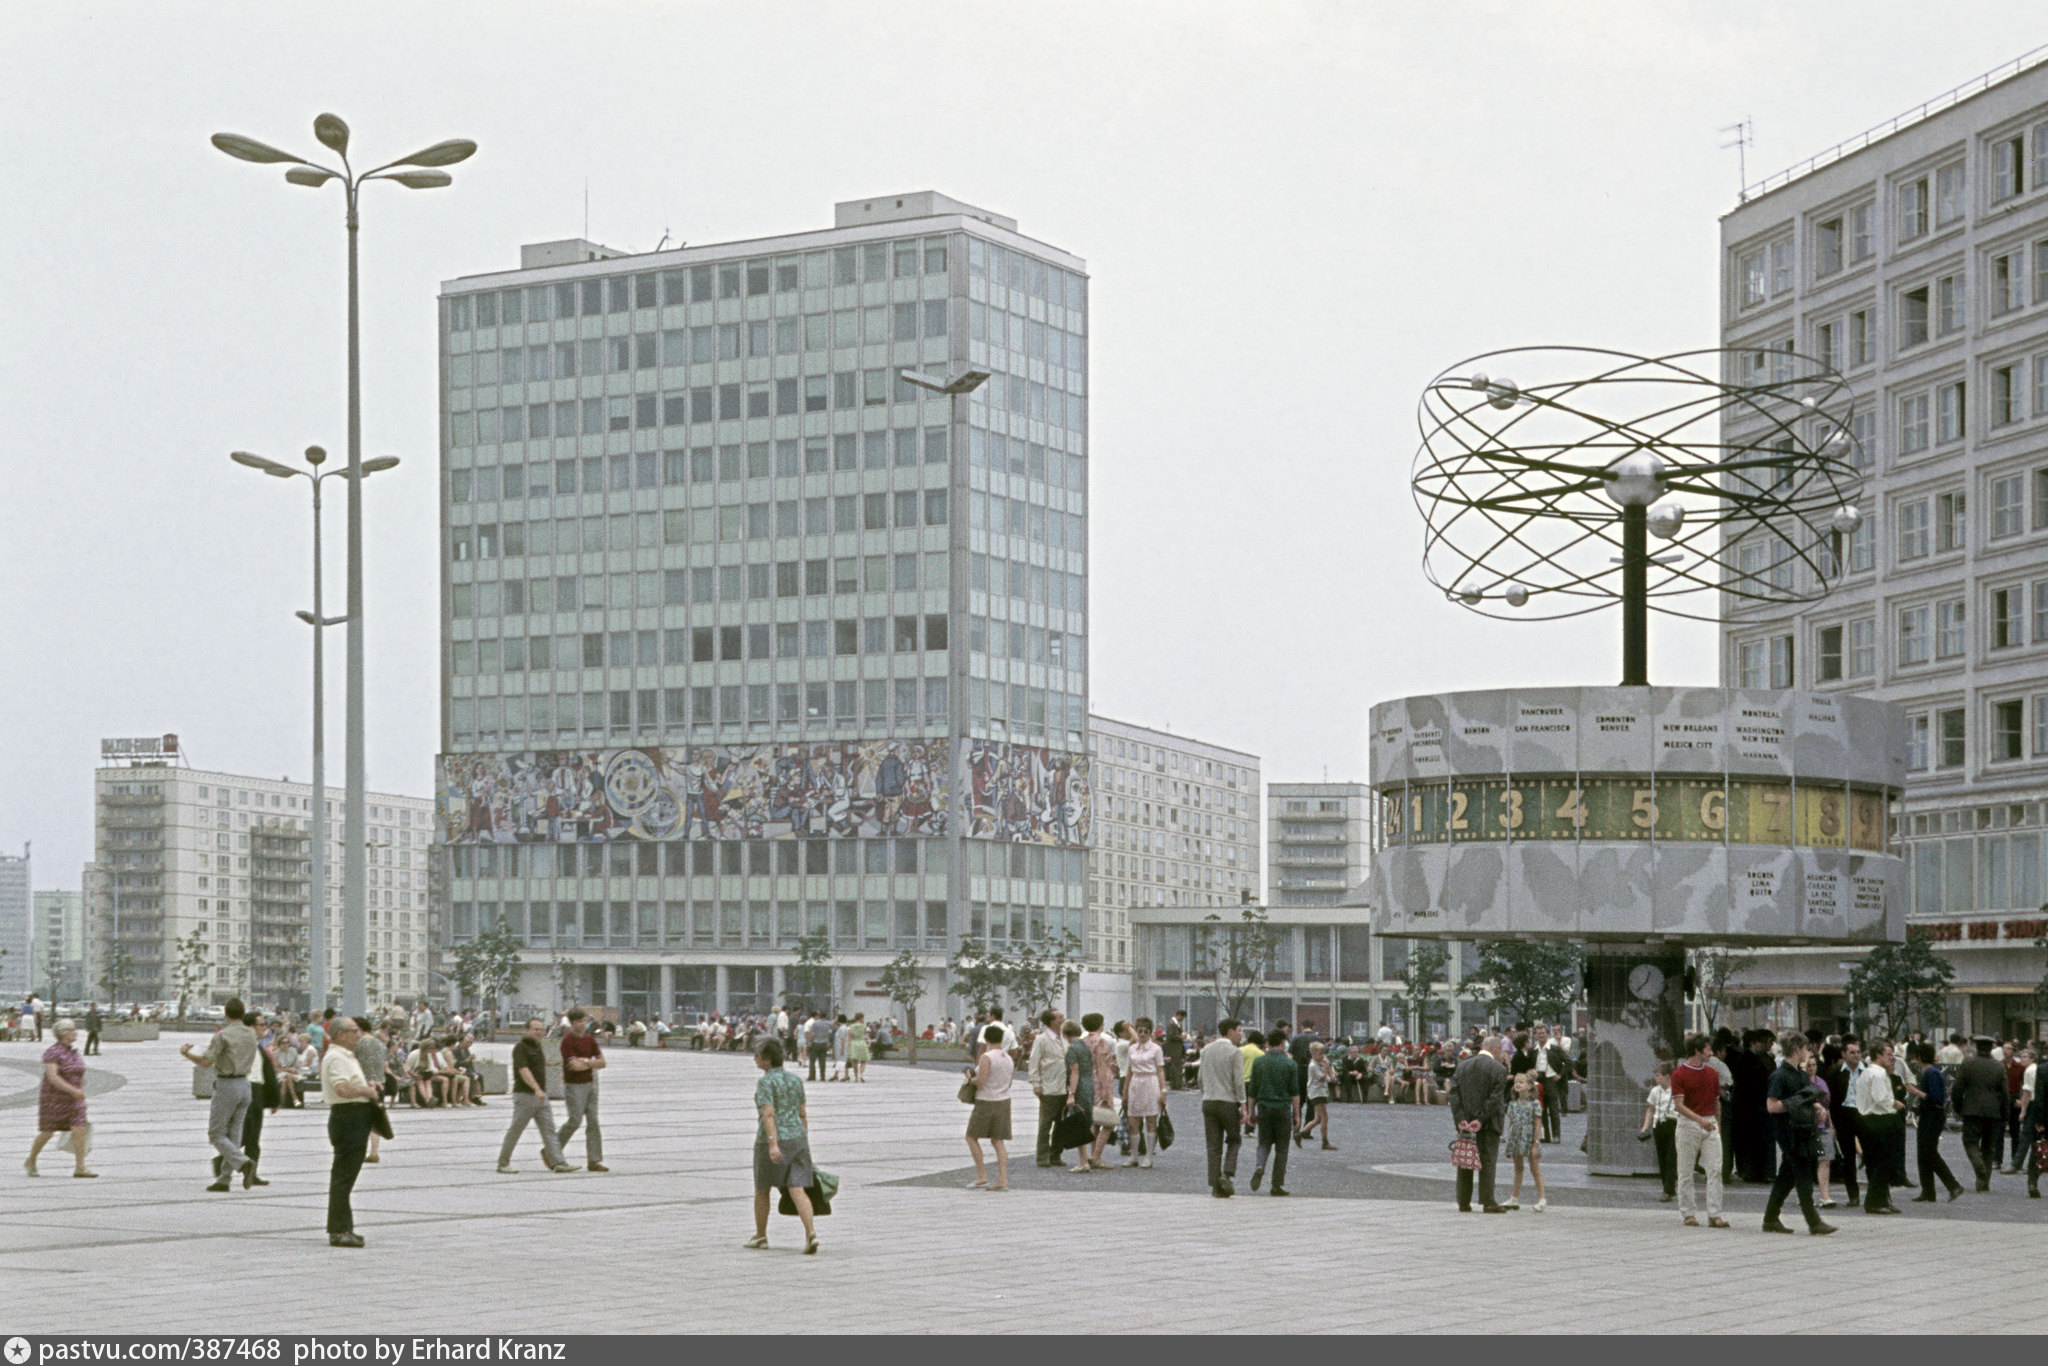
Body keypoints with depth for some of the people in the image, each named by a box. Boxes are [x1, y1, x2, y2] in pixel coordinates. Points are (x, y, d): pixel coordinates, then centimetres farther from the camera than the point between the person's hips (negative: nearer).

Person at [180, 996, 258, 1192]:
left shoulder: (223, 1035, -14)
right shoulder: (251, 1034, 6)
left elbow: (206, 1062, -15)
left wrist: (186, 1052, 1)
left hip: (226, 1086, -6)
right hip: (244, 1084, 6)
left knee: (216, 1134, 1)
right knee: (233, 1134, 9)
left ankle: (242, 1163, -20)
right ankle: (224, 1179, 8)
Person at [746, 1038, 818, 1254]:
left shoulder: (765, 1082, -11)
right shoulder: (795, 1080, 9)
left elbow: (768, 1114, -21)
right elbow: (803, 1114, 13)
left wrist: (773, 1144, -29)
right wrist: (805, 1145, 20)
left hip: (771, 1141, -5)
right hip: (797, 1139, 5)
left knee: (762, 1189, 16)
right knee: (797, 1190, -2)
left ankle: (760, 1236, 28)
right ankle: (811, 1234, -21)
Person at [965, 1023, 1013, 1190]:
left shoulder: (987, 1057, -16)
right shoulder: (1008, 1059, 7)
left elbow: (980, 1081, -22)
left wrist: (972, 1079, 0)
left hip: (986, 1101, -7)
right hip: (1004, 1101, 7)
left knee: (972, 1137, 7)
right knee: (998, 1142, 7)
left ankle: (982, 1177, 2)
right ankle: (1003, 1180, -3)